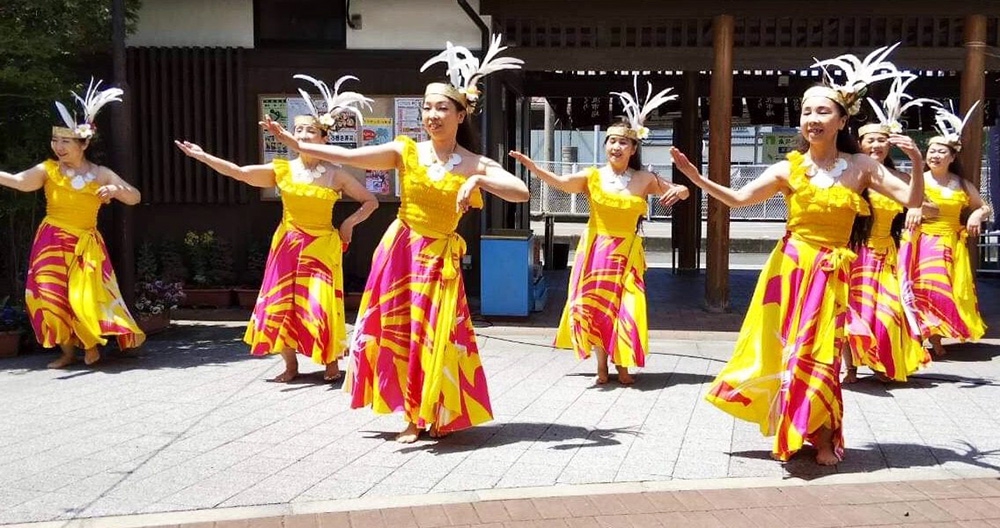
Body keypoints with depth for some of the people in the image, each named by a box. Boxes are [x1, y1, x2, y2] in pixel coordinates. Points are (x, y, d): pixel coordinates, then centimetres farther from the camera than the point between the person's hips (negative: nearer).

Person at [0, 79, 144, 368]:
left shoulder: (100, 174, -2)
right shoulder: (48, 169, -4)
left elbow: (135, 197, -4)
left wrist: (116, 189, -23)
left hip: (85, 244, -1)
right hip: (52, 243, 1)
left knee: (85, 297, -9)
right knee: (49, 295, -2)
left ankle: (91, 343, 16)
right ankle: (68, 351, 13)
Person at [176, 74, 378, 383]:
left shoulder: (335, 175, -6)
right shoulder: (281, 169, -1)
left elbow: (370, 201, 2)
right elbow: (239, 173, -7)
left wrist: (349, 223, -7)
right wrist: (203, 156, -14)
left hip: (322, 247, -3)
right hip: (288, 245, 3)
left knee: (322, 305, -6)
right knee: (282, 303, 3)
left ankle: (332, 364, 14)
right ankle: (291, 365, 19)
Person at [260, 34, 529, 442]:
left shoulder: (475, 165, -5)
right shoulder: (405, 152, -1)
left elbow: (522, 192, -15)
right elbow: (347, 156, -6)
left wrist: (478, 181, -27)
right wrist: (291, 141, -12)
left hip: (440, 258, -2)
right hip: (400, 250, 2)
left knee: (434, 336, 0)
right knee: (397, 331, 6)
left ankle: (436, 417, 18)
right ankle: (413, 417, 22)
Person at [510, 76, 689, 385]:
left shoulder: (645, 180, 0)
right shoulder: (592, 176, -3)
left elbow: (680, 191, 8)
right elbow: (561, 182, -18)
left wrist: (679, 191, -17)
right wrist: (531, 165, -32)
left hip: (627, 253, 0)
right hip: (596, 251, 0)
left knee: (625, 309, 0)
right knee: (594, 306, 3)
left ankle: (622, 365, 17)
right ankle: (602, 365, 17)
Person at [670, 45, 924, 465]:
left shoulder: (861, 167, -2)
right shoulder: (788, 169, -1)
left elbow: (911, 200, -3)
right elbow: (738, 199, -3)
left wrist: (917, 165, -21)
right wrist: (696, 178, -14)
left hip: (832, 272, -1)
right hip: (791, 266, 1)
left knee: (817, 353, -2)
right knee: (784, 348, 5)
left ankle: (823, 437, 17)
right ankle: (794, 432, 24)